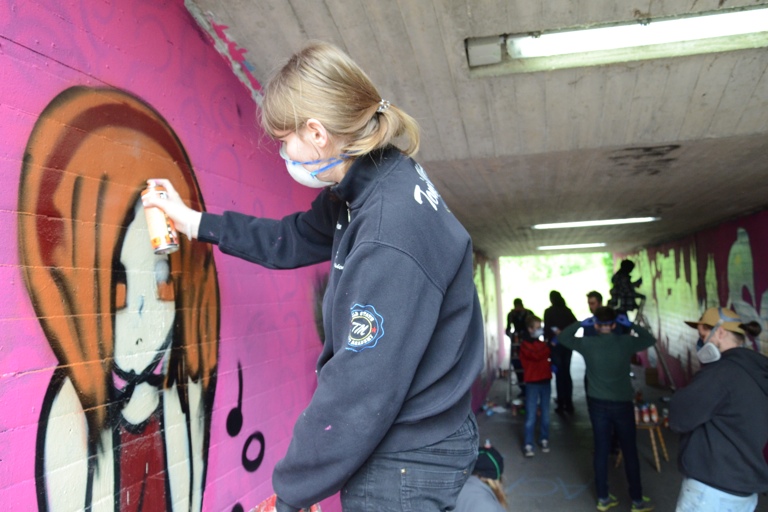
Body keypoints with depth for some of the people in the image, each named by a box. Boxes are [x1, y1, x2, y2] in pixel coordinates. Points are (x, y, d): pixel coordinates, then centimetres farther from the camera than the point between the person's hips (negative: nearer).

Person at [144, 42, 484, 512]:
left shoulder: (391, 235, -31)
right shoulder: (365, 189, -1)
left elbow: (363, 392, -26)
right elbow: (291, 241, 14)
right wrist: (195, 222, 18)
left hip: (406, 468, -8)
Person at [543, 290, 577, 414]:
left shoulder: (549, 311, -6)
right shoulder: (567, 310, 4)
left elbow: (547, 328, -11)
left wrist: (548, 340, -2)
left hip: (555, 345, -3)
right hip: (567, 344, 3)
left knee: (559, 374, 3)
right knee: (567, 373, 12)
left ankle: (561, 405, 5)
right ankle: (569, 404, 15)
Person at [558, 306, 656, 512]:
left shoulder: (587, 343, -9)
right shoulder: (625, 342, -11)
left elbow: (562, 338, 6)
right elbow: (650, 340, 7)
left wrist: (580, 323, 5)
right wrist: (631, 325, 8)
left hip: (598, 403, 1)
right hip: (622, 404, -1)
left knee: (601, 449, 10)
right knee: (630, 451, 11)